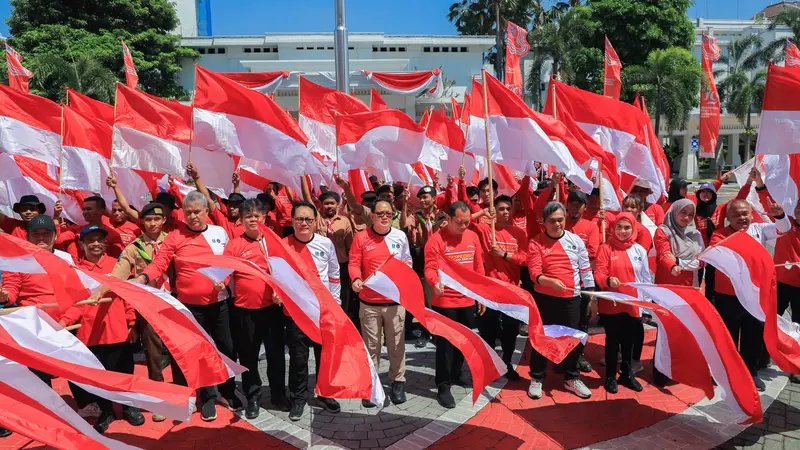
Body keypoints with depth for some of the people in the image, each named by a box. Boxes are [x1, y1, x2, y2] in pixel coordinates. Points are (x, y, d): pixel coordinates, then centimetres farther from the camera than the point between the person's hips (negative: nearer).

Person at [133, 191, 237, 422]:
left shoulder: (220, 232, 4)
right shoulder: (175, 237, -4)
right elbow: (159, 263, -11)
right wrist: (142, 277, -29)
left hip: (219, 301, 2)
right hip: (190, 305, -2)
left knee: (227, 347, 10)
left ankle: (229, 391, 31)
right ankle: (208, 397, 24)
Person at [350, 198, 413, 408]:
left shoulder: (400, 236, 3)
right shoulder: (361, 237, -2)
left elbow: (407, 261, 13)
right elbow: (354, 263, -4)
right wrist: (356, 279, -22)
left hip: (395, 301, 1)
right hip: (369, 303, -1)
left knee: (396, 344, 8)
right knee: (371, 345, 8)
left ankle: (398, 382, 24)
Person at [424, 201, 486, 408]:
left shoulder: (473, 237, 4)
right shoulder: (436, 239, -13)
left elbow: (479, 267, 10)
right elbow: (430, 267, -17)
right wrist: (435, 283, -38)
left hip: (467, 300, 6)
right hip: (445, 301, -6)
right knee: (445, 343, 1)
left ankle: (456, 374, 39)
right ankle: (443, 386, 12)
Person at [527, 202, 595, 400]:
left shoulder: (576, 240, 3)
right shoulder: (536, 242, -5)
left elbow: (585, 269, 7)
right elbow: (534, 272, -14)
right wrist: (551, 281, -32)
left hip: (571, 298, 2)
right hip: (545, 298, -2)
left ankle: (572, 378, 28)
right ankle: (537, 378, 21)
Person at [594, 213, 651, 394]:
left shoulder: (639, 250, 4)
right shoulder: (606, 248, -4)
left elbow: (646, 279, 6)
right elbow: (598, 273, -9)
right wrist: (608, 280, -32)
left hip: (632, 304, 2)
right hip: (611, 303, -2)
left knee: (629, 341, 13)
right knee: (612, 340, 7)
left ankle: (627, 374, 29)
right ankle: (610, 376, 22)